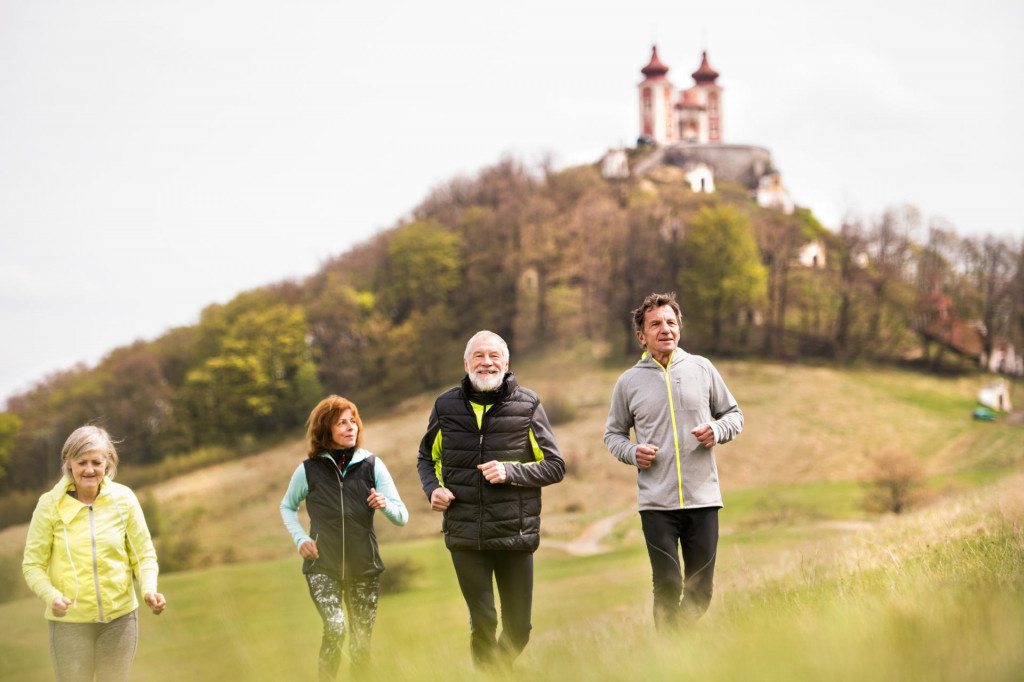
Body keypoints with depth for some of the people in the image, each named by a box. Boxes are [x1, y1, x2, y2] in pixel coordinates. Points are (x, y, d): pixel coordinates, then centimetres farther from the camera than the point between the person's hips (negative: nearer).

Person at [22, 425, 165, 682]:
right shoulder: (50, 504, -9)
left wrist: (149, 590, -16)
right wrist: (51, 595, -26)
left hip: (120, 616, 2)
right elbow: (33, 564, -6)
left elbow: (144, 554, 3)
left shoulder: (123, 498, -4)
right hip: (70, 621, -2)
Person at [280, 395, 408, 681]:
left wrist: (385, 505, -22)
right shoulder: (309, 470, -3)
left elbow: (402, 517, -1)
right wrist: (300, 538, 1)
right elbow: (287, 507, 16)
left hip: (364, 568, 2)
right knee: (334, 628, -22)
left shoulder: (372, 465, -3)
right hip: (322, 566, -1)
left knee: (362, 641, 5)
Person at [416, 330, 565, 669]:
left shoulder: (527, 405, 0)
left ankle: (499, 668, 36)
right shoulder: (446, 406, 5)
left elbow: (555, 466, 1)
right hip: (465, 536, 0)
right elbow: (427, 457, 20)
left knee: (518, 628, 7)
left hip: (515, 535, 0)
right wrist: (433, 488, -1)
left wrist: (510, 472, -15)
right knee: (482, 623, -1)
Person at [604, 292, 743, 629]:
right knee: (668, 588, -6)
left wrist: (717, 430, -7)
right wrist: (632, 452, -7)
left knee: (700, 592, 6)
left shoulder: (702, 368, 6)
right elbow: (613, 433, 15)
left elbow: (734, 414, 15)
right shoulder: (629, 381, 5)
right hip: (656, 503, -1)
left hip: (703, 499, 1)